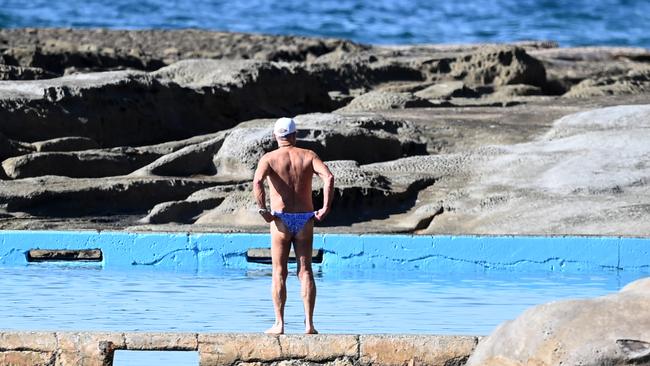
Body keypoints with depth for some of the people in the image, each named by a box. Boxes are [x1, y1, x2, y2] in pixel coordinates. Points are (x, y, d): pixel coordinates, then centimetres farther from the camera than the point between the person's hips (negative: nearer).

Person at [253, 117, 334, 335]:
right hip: (305, 219, 2)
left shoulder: (270, 158, 0)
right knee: (305, 271, 5)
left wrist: (262, 209, -15)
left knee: (279, 273, 5)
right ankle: (309, 324, -1)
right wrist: (326, 208, -9)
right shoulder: (307, 156, 5)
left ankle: (279, 324, 2)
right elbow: (328, 177, -11)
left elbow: (257, 181, -20)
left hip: (281, 220, -2)